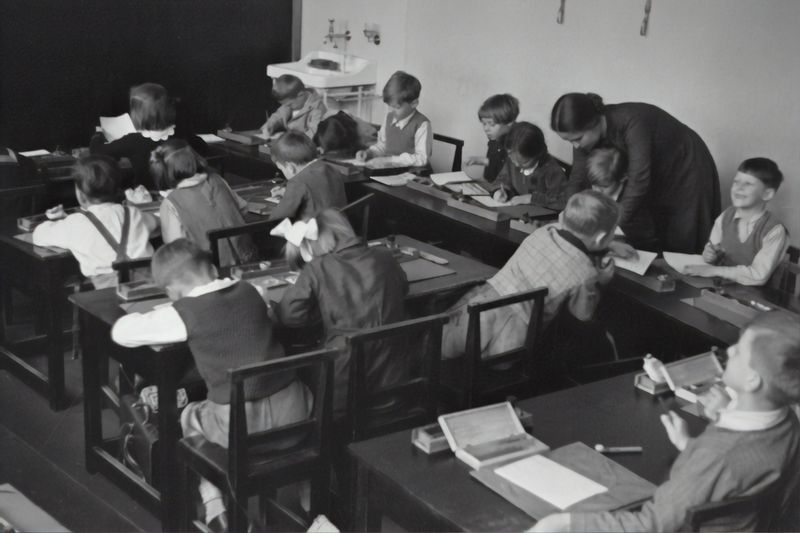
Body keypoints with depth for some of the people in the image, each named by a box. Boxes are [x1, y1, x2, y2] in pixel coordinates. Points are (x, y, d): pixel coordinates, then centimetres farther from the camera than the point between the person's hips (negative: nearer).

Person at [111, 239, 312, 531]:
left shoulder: (185, 311, -7)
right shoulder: (249, 290, 7)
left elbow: (121, 332, 2)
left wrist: (155, 315, 22)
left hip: (243, 428, -3)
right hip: (294, 414, 3)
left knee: (190, 416, 30)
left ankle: (215, 508, 30)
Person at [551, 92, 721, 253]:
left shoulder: (631, 122, -38)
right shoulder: (586, 134, -18)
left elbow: (638, 183, -40)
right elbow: (578, 180, -12)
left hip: (687, 172, -6)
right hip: (657, 178, 6)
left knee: (682, 251, -1)